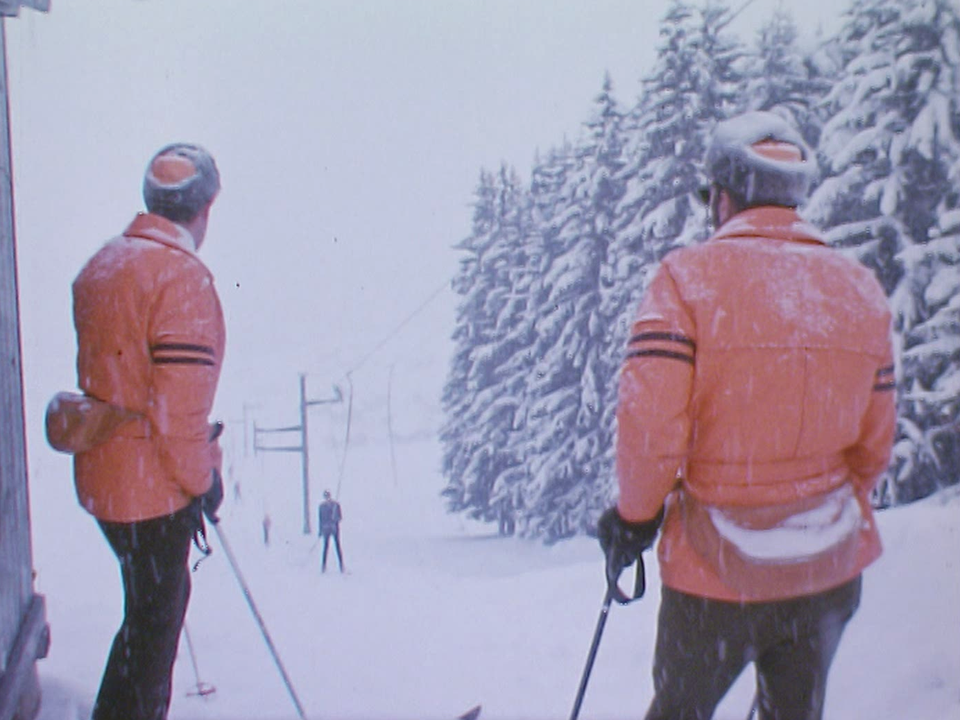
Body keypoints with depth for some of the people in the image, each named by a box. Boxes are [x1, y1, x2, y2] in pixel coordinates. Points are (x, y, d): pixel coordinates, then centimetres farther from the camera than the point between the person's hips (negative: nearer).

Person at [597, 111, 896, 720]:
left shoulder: (689, 276, -13)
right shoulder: (862, 288, 1)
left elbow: (650, 421, -19)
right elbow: (874, 444, 4)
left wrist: (635, 515, -2)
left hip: (717, 565, -4)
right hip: (830, 567, 4)